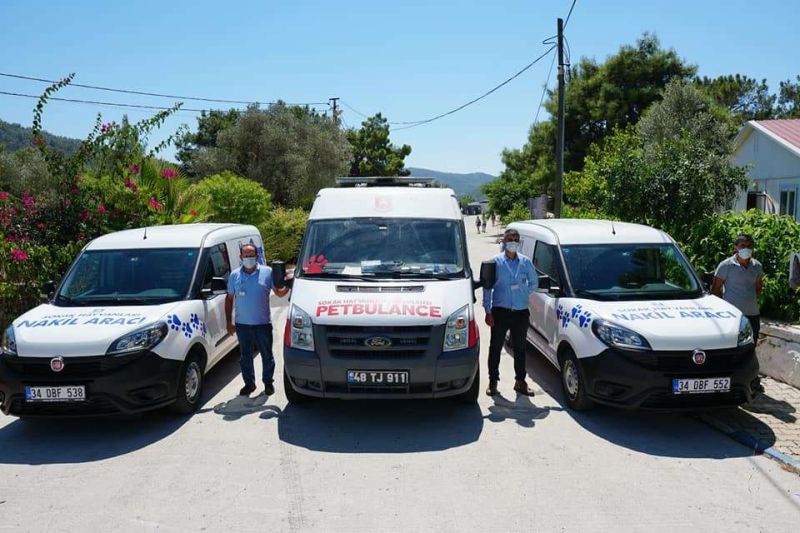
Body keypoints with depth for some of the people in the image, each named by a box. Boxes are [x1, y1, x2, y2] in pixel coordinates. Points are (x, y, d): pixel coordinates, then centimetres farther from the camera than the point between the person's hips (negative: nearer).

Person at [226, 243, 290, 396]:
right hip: (242, 324, 2)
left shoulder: (267, 272, -1)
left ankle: (268, 382, 22)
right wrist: (229, 322, 6)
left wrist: (288, 286, -20)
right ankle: (249, 383, 26)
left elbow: (279, 293, 2)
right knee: (245, 356, 12)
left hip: (263, 324, -2)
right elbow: (229, 299, 10)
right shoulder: (235, 275, 5)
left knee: (267, 355, 7)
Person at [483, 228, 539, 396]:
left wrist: (523, 293, 3)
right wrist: (488, 311, -7)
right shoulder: (495, 261, -2)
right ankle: (493, 381, 14)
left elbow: (534, 283, 19)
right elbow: (487, 287, -2)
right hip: (500, 311, -2)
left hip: (521, 312, 3)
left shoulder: (525, 262, 6)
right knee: (495, 348, 3)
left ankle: (520, 381, 23)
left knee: (520, 348, 11)